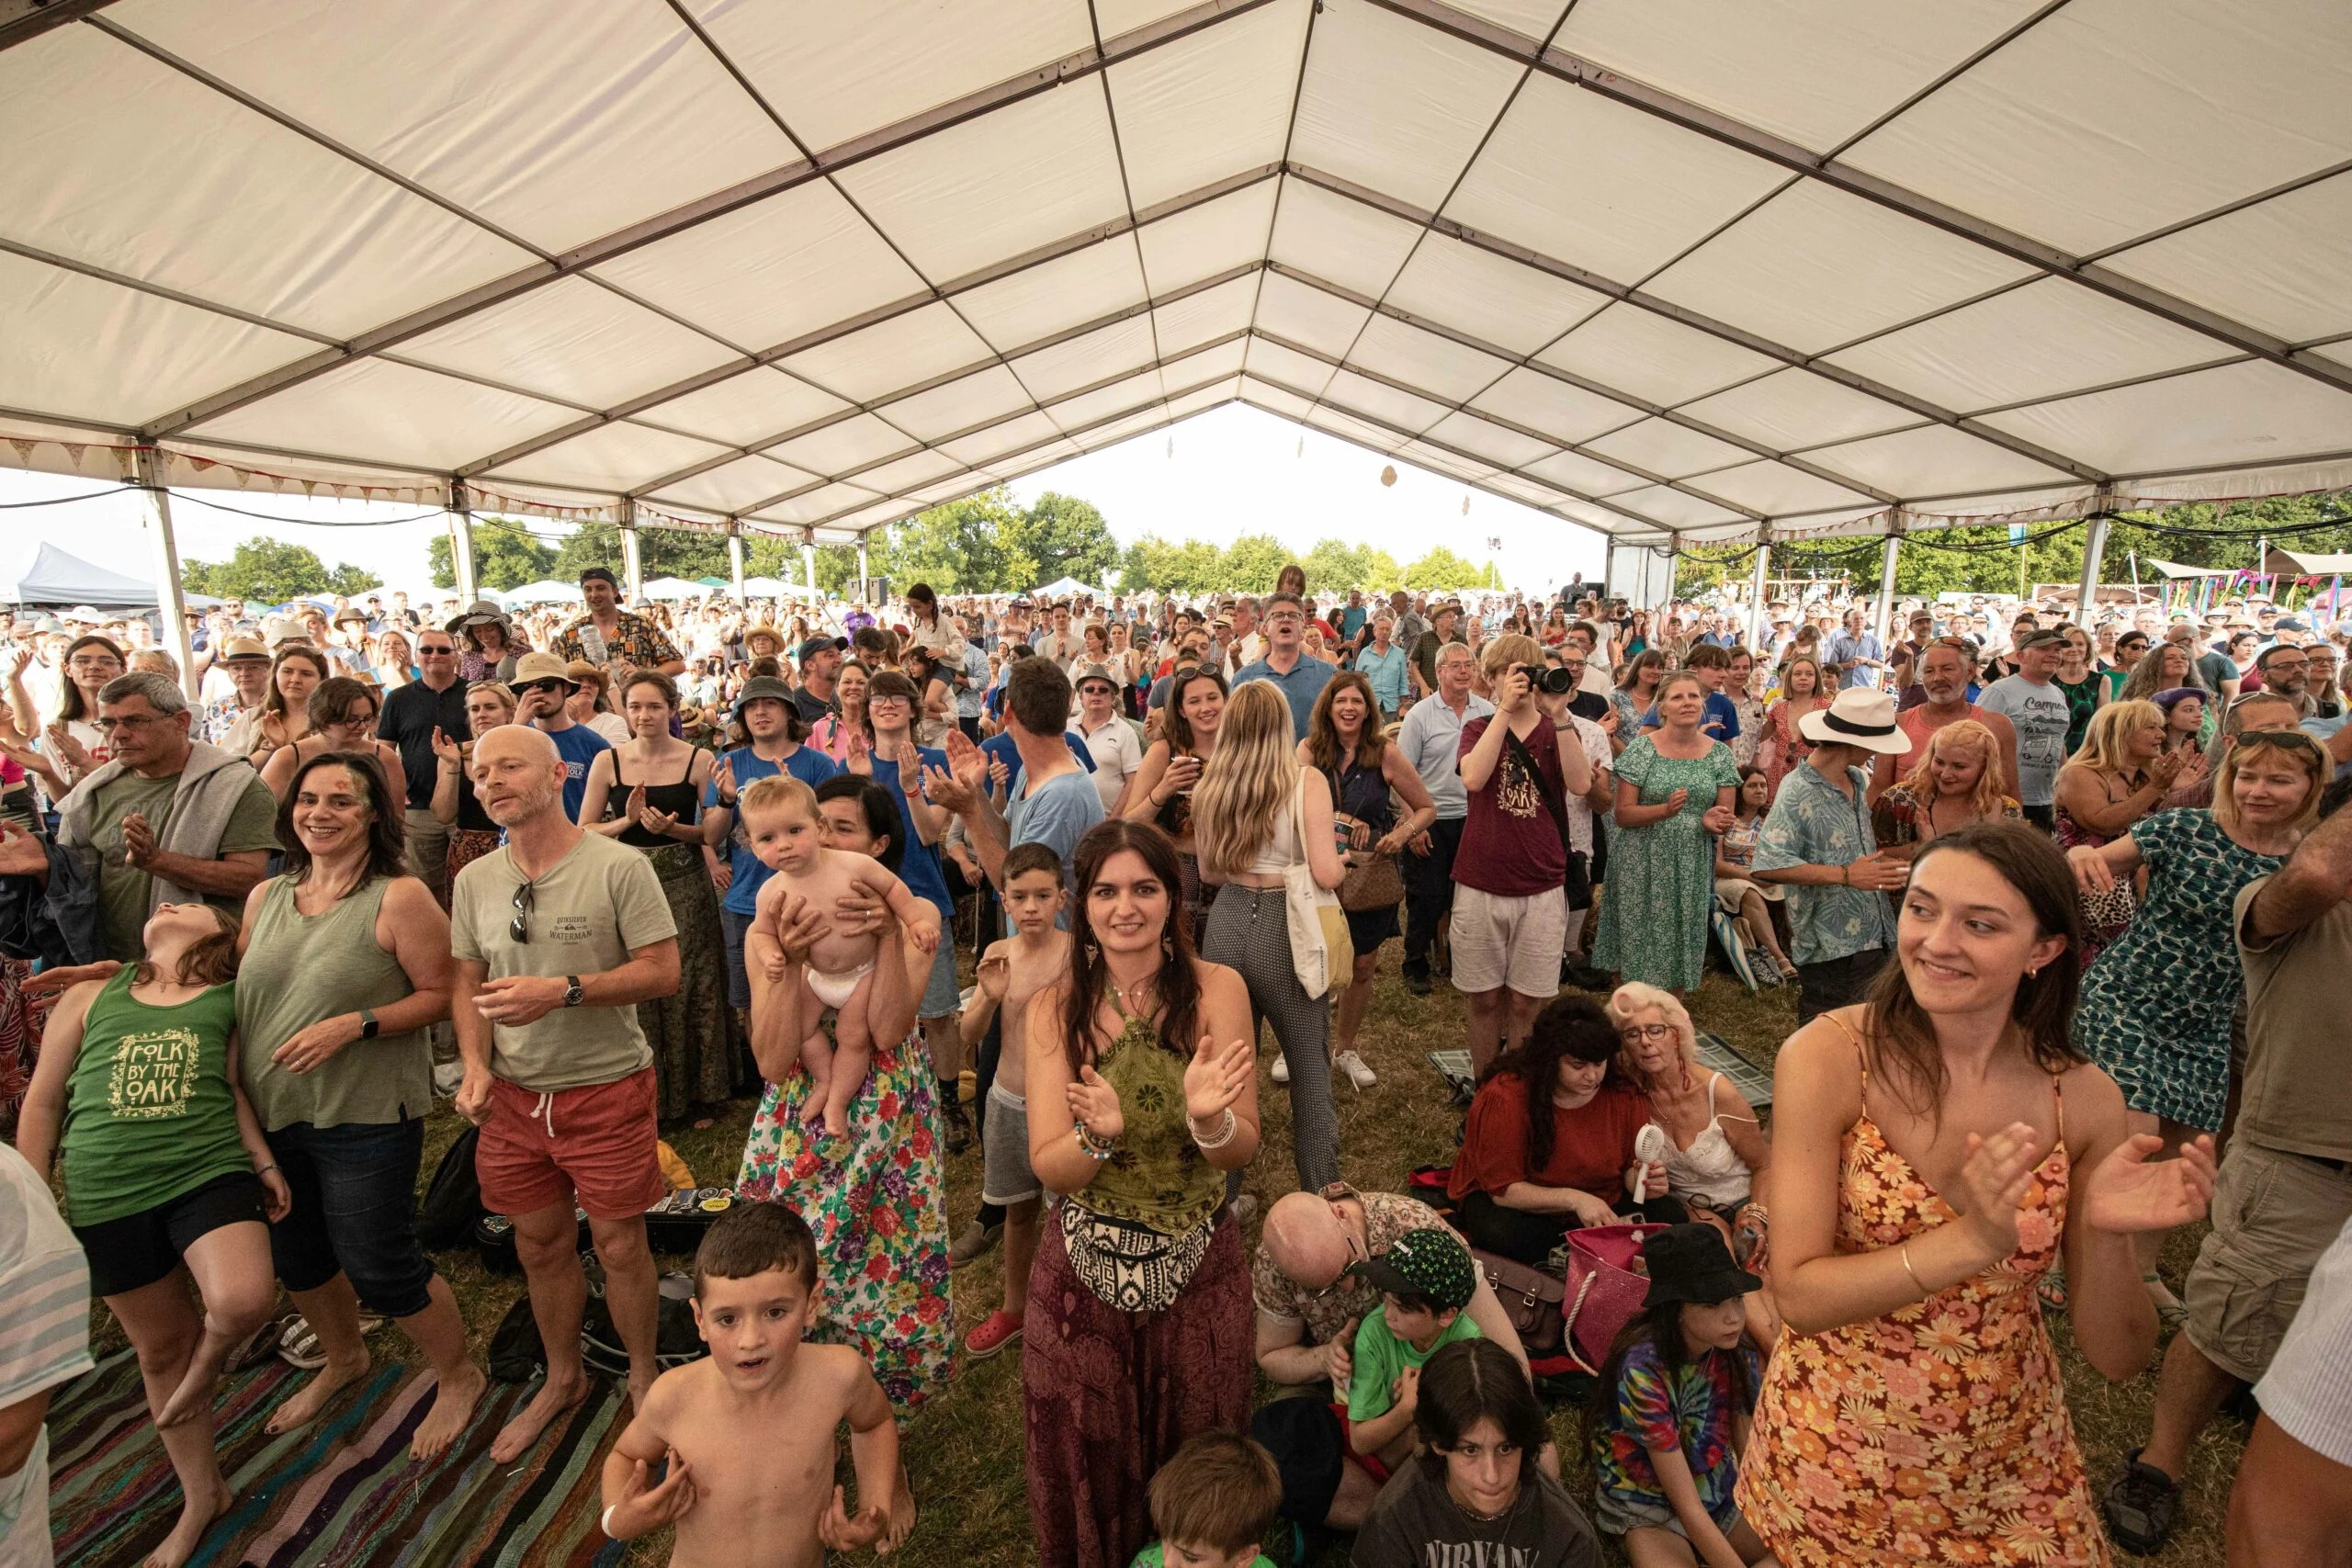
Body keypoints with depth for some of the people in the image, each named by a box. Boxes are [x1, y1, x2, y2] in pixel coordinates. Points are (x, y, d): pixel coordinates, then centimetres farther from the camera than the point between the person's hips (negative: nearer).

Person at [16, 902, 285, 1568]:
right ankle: (202, 1495, 31)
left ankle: (206, 1366, 12)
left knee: (243, 1300, -26)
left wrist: (264, 1163, -9)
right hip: (106, 1196, 3)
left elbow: (233, 1088, 4)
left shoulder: (230, 998, 7)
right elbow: (42, 1104, 14)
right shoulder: (89, 998, 12)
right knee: (161, 1347, 12)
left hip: (208, 1171, -2)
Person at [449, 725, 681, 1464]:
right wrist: (475, 1064, -6)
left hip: (606, 1090, -5)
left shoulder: (618, 866, -14)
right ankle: (562, 1379, 42)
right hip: (514, 1095, 5)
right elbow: (468, 984, 10)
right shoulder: (475, 880, 3)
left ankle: (643, 1377, 32)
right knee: (541, 1245, 18)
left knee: (619, 1245, 7)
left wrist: (562, 990, -25)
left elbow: (662, 971, -15)